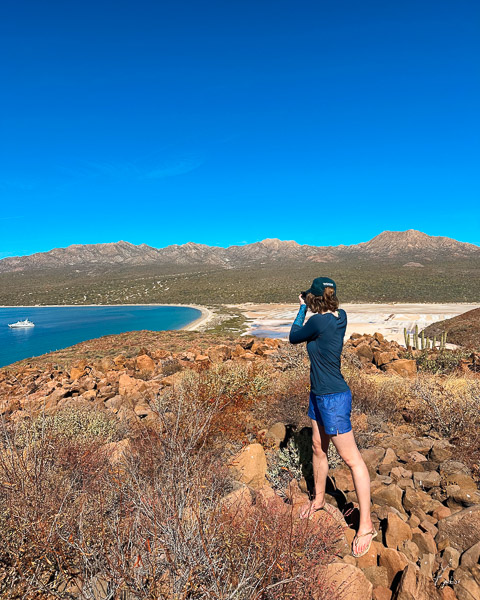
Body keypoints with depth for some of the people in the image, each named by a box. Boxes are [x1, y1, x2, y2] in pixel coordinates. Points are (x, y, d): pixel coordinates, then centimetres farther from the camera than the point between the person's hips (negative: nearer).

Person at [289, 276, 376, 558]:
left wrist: (303, 308, 1)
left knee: (352, 459, 3)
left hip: (334, 398, -9)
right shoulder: (340, 316, -2)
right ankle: (319, 500, 42)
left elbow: (294, 337, -8)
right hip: (319, 395, 10)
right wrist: (309, 307, 12)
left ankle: (366, 525, 18)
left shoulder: (319, 321, -26)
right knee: (318, 448, 22)